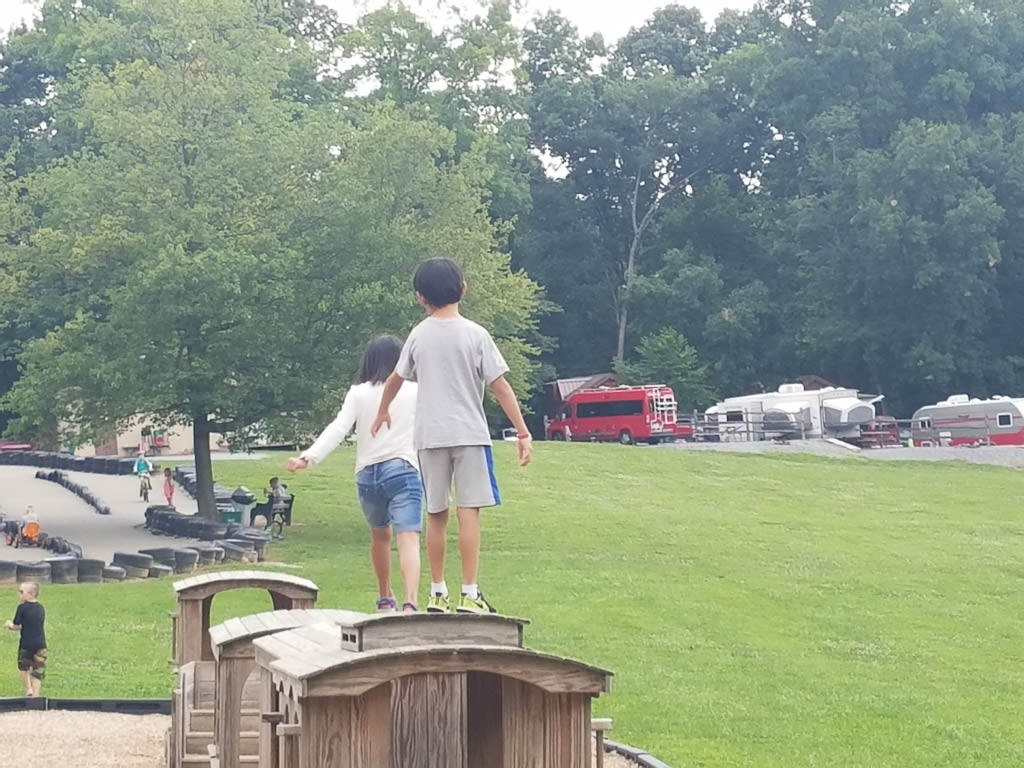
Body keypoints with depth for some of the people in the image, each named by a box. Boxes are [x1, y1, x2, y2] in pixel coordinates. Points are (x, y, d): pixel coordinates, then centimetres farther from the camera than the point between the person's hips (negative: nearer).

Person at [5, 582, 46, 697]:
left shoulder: (22, 608, -9)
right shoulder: (41, 608, 7)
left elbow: (16, 626, -5)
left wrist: (10, 625, 18)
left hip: (26, 644, -3)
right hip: (40, 644, 3)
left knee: (24, 667, 19)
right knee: (38, 671, 6)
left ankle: (29, 690, 10)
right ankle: (35, 695, 2)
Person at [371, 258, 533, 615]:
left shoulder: (419, 335, 5)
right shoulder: (475, 335, -5)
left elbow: (395, 380, 21)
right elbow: (500, 387, -7)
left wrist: (383, 412, 40)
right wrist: (524, 433, -3)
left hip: (429, 437, 3)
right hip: (469, 434, -3)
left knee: (436, 514, 10)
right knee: (469, 511, -5)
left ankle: (438, 594, 15)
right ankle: (470, 595, -10)